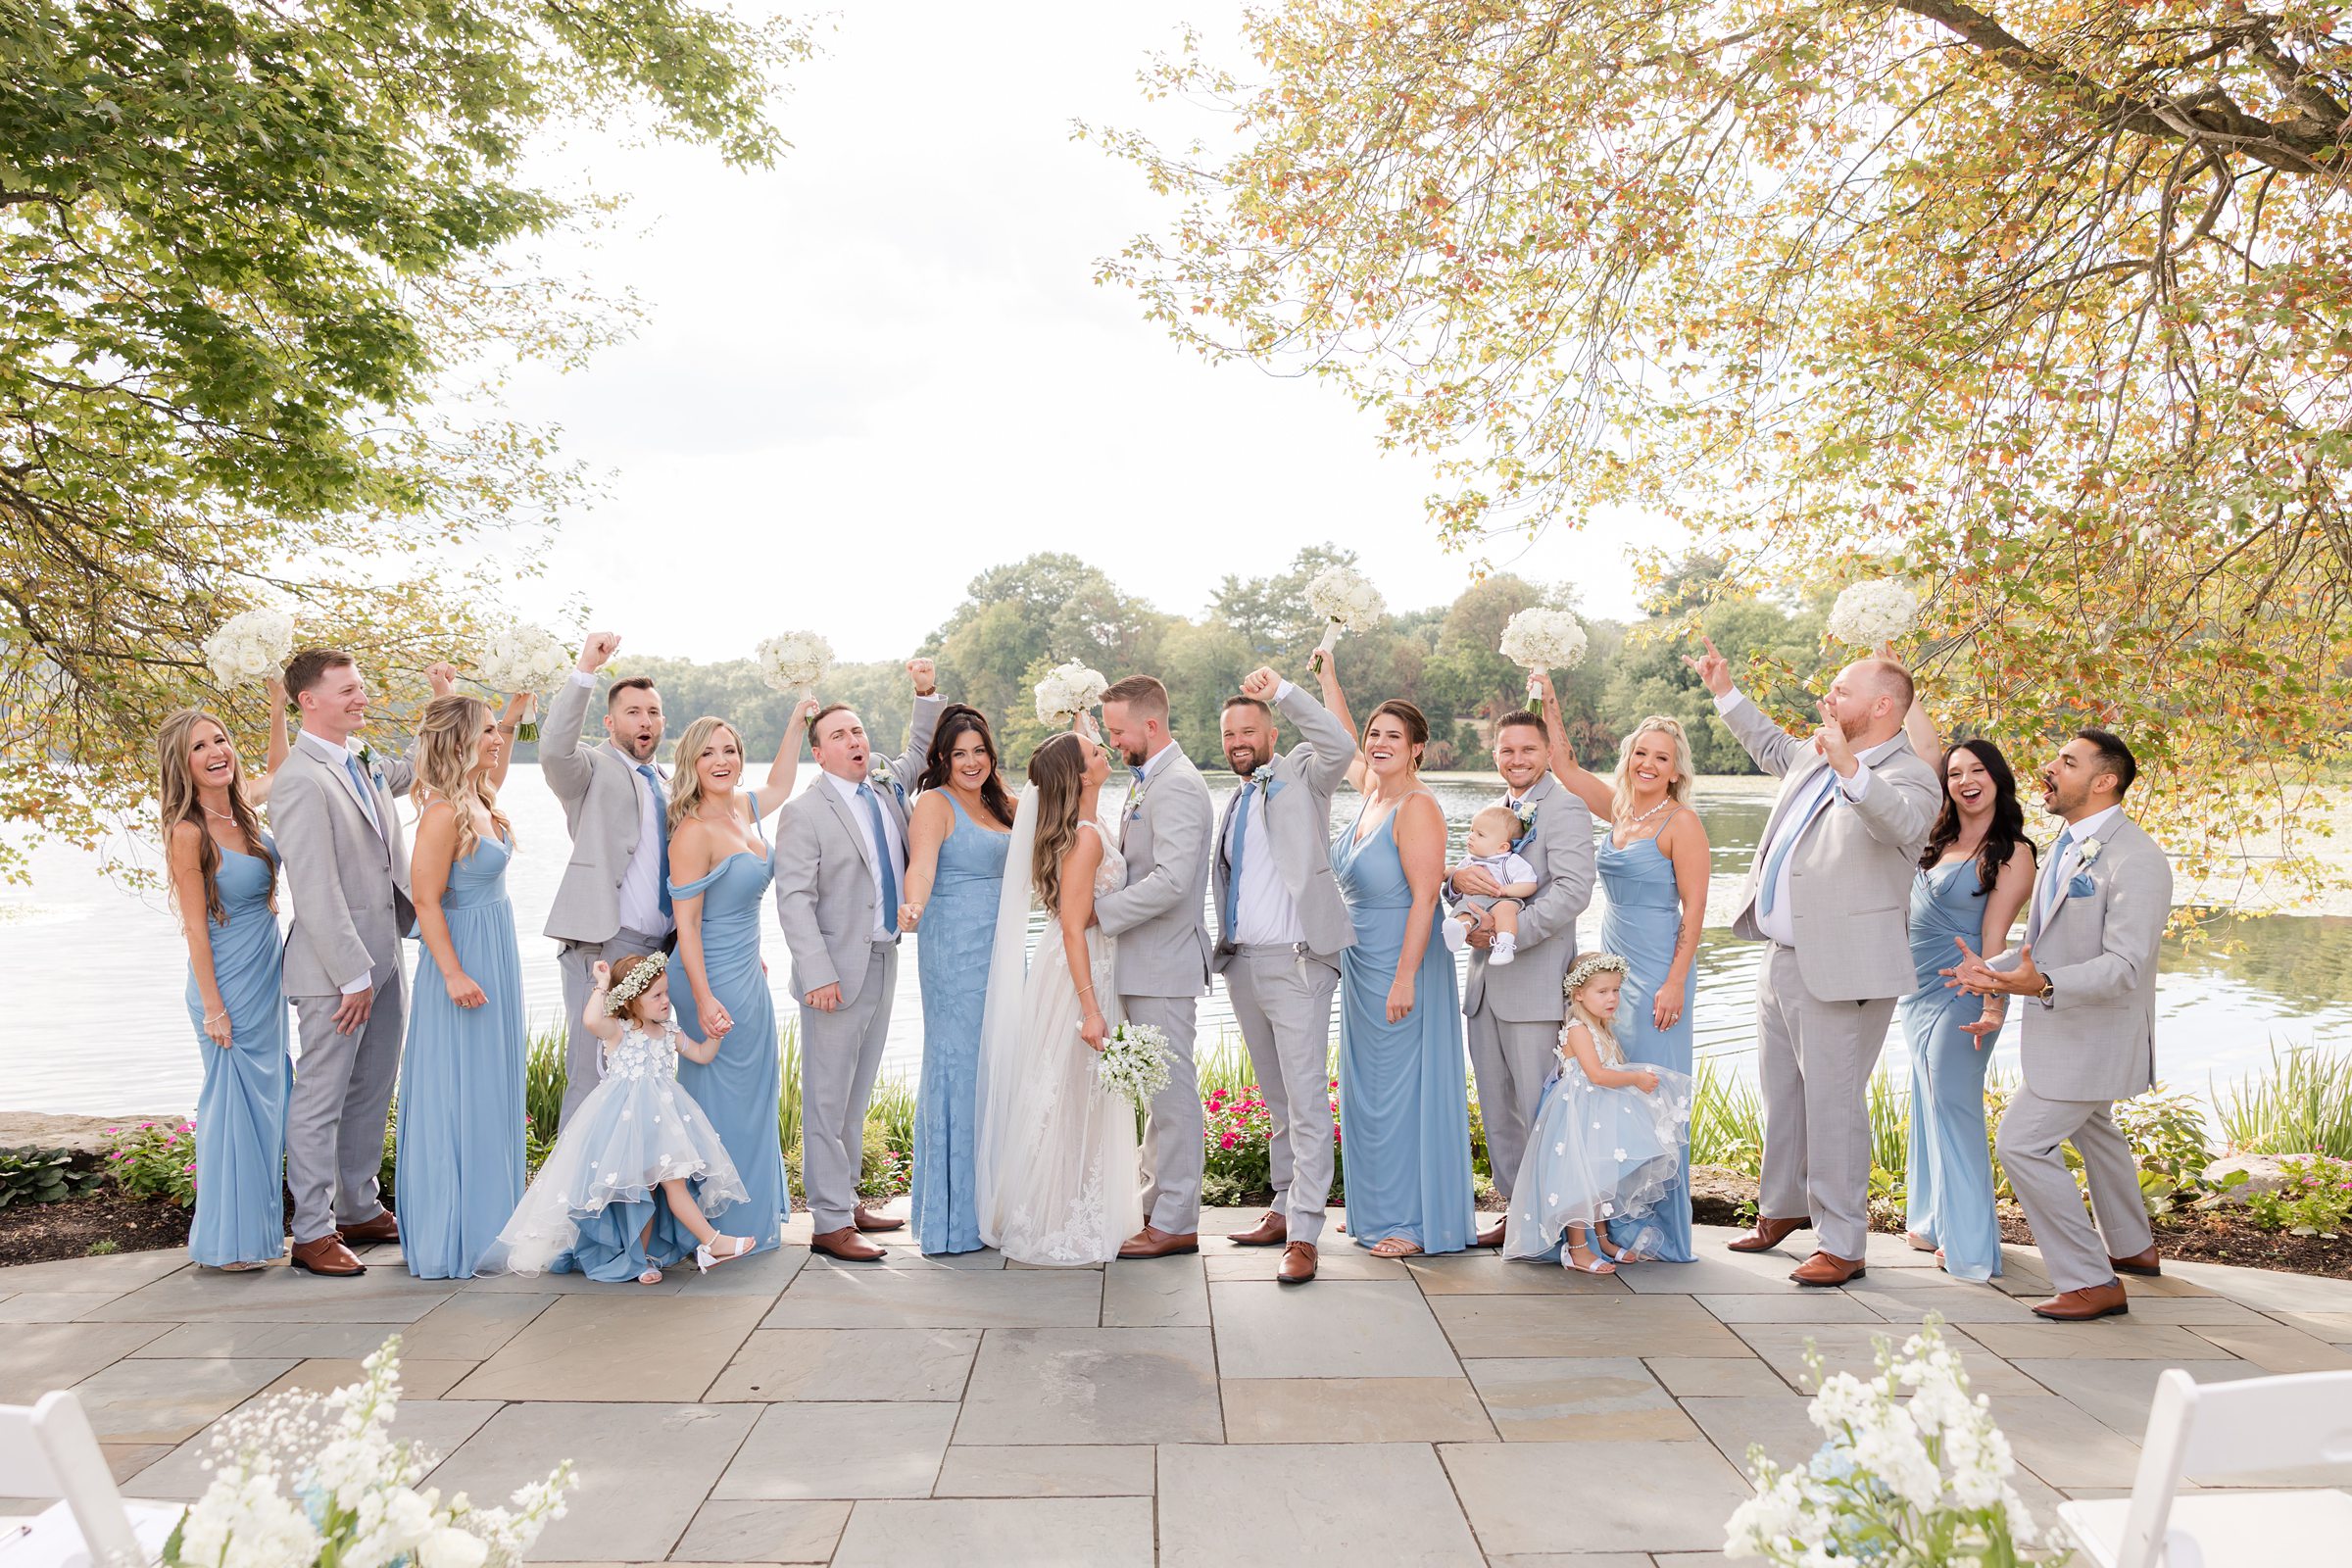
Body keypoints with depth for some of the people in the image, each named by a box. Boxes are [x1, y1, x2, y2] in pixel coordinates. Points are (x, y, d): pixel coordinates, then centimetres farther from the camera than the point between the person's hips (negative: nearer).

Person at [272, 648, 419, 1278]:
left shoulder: (362, 759, 8)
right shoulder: (302, 782, -19)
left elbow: (409, 772, 33)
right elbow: (315, 893, -21)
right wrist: (353, 976, -19)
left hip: (384, 954, 9)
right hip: (336, 965, -9)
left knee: (372, 1092, 17)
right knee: (320, 1100, 2)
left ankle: (360, 1210, 30)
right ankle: (312, 1232, 12)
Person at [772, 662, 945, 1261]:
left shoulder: (888, 789, 10)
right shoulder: (805, 813, -9)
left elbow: (922, 751, 26)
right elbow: (794, 899, -14)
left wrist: (927, 693, 8)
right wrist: (818, 975, -21)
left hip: (884, 962, 7)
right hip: (838, 972, -7)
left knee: (857, 1094, 16)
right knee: (827, 1098, -2)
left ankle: (847, 1200, 27)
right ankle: (830, 1223, 3)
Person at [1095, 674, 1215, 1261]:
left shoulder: (1178, 786, -17)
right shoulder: (1146, 781, 16)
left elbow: (1170, 880, -26)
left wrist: (1100, 910, -19)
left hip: (1164, 964, -10)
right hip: (1142, 962, 10)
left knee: (1172, 1090, -2)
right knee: (1159, 1090, 16)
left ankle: (1177, 1223, 6)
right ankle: (1158, 1206, 26)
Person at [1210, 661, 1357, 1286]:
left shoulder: (1300, 776, -1)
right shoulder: (1235, 801, 20)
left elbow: (1341, 746, -23)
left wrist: (1282, 690, -19)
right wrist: (1222, 949, 17)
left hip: (1295, 960, -8)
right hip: (1241, 962, 8)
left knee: (1305, 1095, -10)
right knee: (1276, 1097, 15)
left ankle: (1304, 1235, -10)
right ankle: (1284, 1210, 25)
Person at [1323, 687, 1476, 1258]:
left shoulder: (1417, 807, -16)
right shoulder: (1372, 793, 8)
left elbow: (1424, 898, -20)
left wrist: (1405, 978, -24)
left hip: (1400, 966, -9)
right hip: (1360, 966, 9)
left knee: (1401, 1091, -1)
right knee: (1365, 1091, 15)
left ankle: (1415, 1222, 10)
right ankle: (1378, 1212, 27)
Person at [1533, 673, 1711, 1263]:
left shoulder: (1681, 821, -9)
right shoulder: (1620, 809, 10)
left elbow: (1695, 908, -12)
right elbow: (1565, 766, 19)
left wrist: (1675, 982, -18)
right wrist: (1549, 704, 11)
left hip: (1656, 973, -7)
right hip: (1613, 966, 8)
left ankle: (1662, 1233, 7)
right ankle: (1622, 1221, 20)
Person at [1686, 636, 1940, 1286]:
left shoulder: (1911, 777, -15)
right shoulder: (1815, 756, 11)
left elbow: (1901, 823, -38)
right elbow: (1774, 747, 34)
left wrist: (1849, 769, -53)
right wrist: (1725, 692, 33)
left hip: (1839, 972, -9)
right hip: (1781, 959, 9)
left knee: (1833, 1106, -3)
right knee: (1782, 1095, 22)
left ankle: (1842, 1246, 9)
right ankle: (1783, 1207, 39)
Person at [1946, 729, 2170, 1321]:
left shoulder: (2136, 860, -23)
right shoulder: (2068, 846, 8)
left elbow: (2123, 965, -29)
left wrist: (2043, 984, -42)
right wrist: (1993, 968, -2)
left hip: (2094, 1037, -10)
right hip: (2072, 1034, 10)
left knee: (2022, 1143, -12)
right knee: (2093, 1133, 28)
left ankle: (2091, 1282, -1)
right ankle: (2133, 1248, 50)